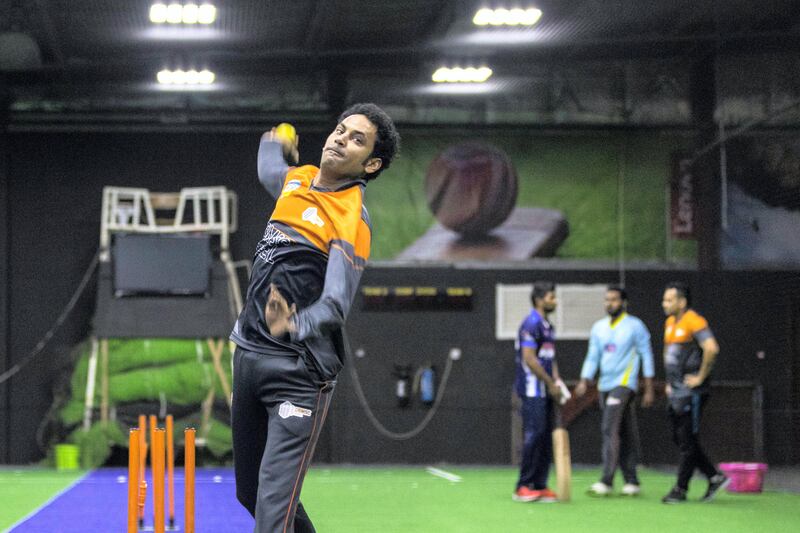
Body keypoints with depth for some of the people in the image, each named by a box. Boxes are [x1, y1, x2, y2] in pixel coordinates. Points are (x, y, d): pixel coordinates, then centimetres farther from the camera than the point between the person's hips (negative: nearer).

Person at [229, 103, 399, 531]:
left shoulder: (352, 219, -14)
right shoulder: (296, 180, 9)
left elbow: (335, 303, -26)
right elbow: (268, 171, 37)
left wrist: (294, 325, -45)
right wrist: (275, 143, 54)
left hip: (299, 371, -8)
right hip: (248, 355, 8)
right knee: (250, 493, 14)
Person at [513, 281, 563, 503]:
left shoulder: (547, 326, 18)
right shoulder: (532, 324, -12)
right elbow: (529, 359, -18)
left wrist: (557, 381, 7)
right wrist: (550, 383, -13)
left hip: (545, 392, 9)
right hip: (533, 391, -9)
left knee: (546, 437, 8)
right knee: (534, 435, -11)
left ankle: (540, 486, 11)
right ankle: (523, 487, -7)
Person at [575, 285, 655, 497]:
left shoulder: (635, 326, -2)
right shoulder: (599, 327, 13)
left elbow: (646, 356, -1)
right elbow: (592, 356, 15)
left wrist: (649, 389, -4)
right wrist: (584, 381, 0)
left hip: (624, 384, -6)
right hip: (605, 385, 6)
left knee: (610, 430, -17)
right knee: (625, 435, 8)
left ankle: (606, 481, -20)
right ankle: (631, 481, 12)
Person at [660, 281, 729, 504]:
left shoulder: (694, 322, -14)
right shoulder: (670, 322, 15)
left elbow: (711, 348, -28)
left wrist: (701, 376, -20)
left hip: (692, 392, -10)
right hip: (677, 392, 10)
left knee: (687, 441, -4)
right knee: (679, 438, 11)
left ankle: (680, 489, 1)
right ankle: (715, 477, 19)